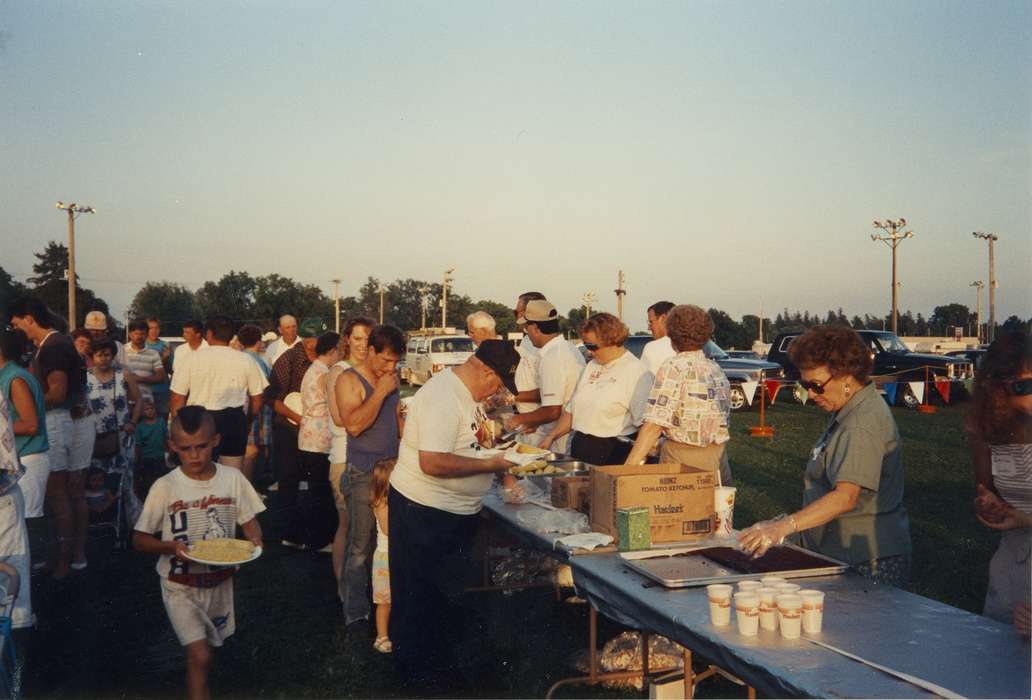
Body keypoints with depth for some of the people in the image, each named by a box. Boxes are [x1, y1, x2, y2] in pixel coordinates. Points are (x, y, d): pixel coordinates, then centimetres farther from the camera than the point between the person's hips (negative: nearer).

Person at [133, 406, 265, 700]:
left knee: (205, 652, 20)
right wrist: (171, 546, -25)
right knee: (200, 656, -14)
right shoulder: (165, 487, -12)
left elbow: (249, 522, 1)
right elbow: (139, 539, -7)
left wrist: (254, 541, -21)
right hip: (181, 586, -3)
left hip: (219, 582, 3)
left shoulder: (233, 478, -6)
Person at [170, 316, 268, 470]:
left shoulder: (192, 358, -4)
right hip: (234, 421, 1)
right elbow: (257, 399, 3)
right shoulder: (246, 360, 0)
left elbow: (177, 399, -4)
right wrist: (247, 422, 18)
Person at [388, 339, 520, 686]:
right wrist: (490, 465, -25)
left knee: (447, 591, 22)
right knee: (420, 596, 8)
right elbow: (432, 463, -33)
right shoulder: (443, 397, -26)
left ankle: (443, 658, 38)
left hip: (455, 511, 10)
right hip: (424, 512, -10)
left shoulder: (467, 392, 5)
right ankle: (417, 671, 24)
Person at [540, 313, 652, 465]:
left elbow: (645, 423, -16)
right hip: (581, 449, 7)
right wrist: (551, 437, 15)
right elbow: (571, 410, 21)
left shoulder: (636, 371, -10)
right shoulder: (591, 367, 14)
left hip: (614, 454, -7)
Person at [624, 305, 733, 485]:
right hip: (718, 458, 6)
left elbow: (654, 426, -19)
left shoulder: (674, 368, -12)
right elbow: (725, 420, 16)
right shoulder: (716, 369, 11)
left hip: (683, 458, -6)